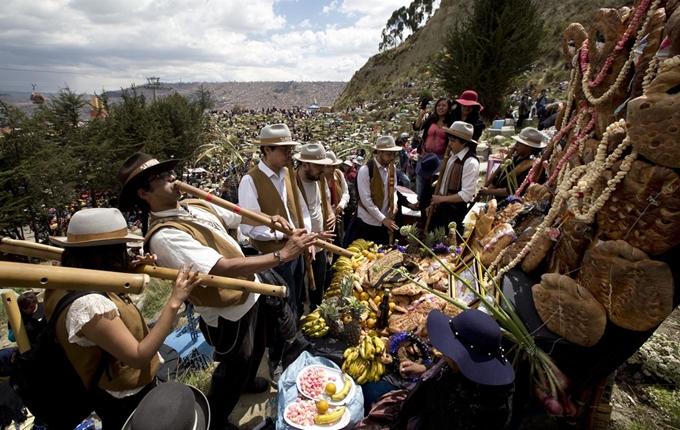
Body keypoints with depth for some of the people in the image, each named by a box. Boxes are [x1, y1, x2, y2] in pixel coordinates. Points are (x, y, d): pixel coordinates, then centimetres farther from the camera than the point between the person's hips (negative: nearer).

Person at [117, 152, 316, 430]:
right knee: (235, 366, 18)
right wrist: (282, 255, -39)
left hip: (250, 294, 8)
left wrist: (270, 219, -14)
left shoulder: (197, 206, -2)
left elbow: (242, 216, 6)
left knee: (255, 349, 32)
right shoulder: (164, 235, -30)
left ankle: (246, 381, 64)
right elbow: (225, 268, -39)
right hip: (228, 315, -8)